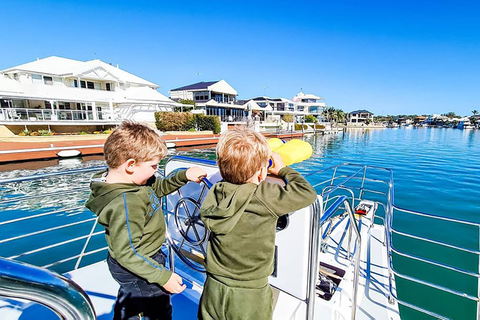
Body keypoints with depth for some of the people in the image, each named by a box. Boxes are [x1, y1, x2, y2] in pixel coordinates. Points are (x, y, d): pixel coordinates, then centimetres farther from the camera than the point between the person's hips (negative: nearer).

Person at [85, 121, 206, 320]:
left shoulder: (135, 180, -10)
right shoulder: (125, 204, -37)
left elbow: (159, 188, 5)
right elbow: (127, 253, -32)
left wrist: (184, 176, -9)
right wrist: (163, 276, -27)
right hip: (137, 270, -9)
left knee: (128, 299, 35)